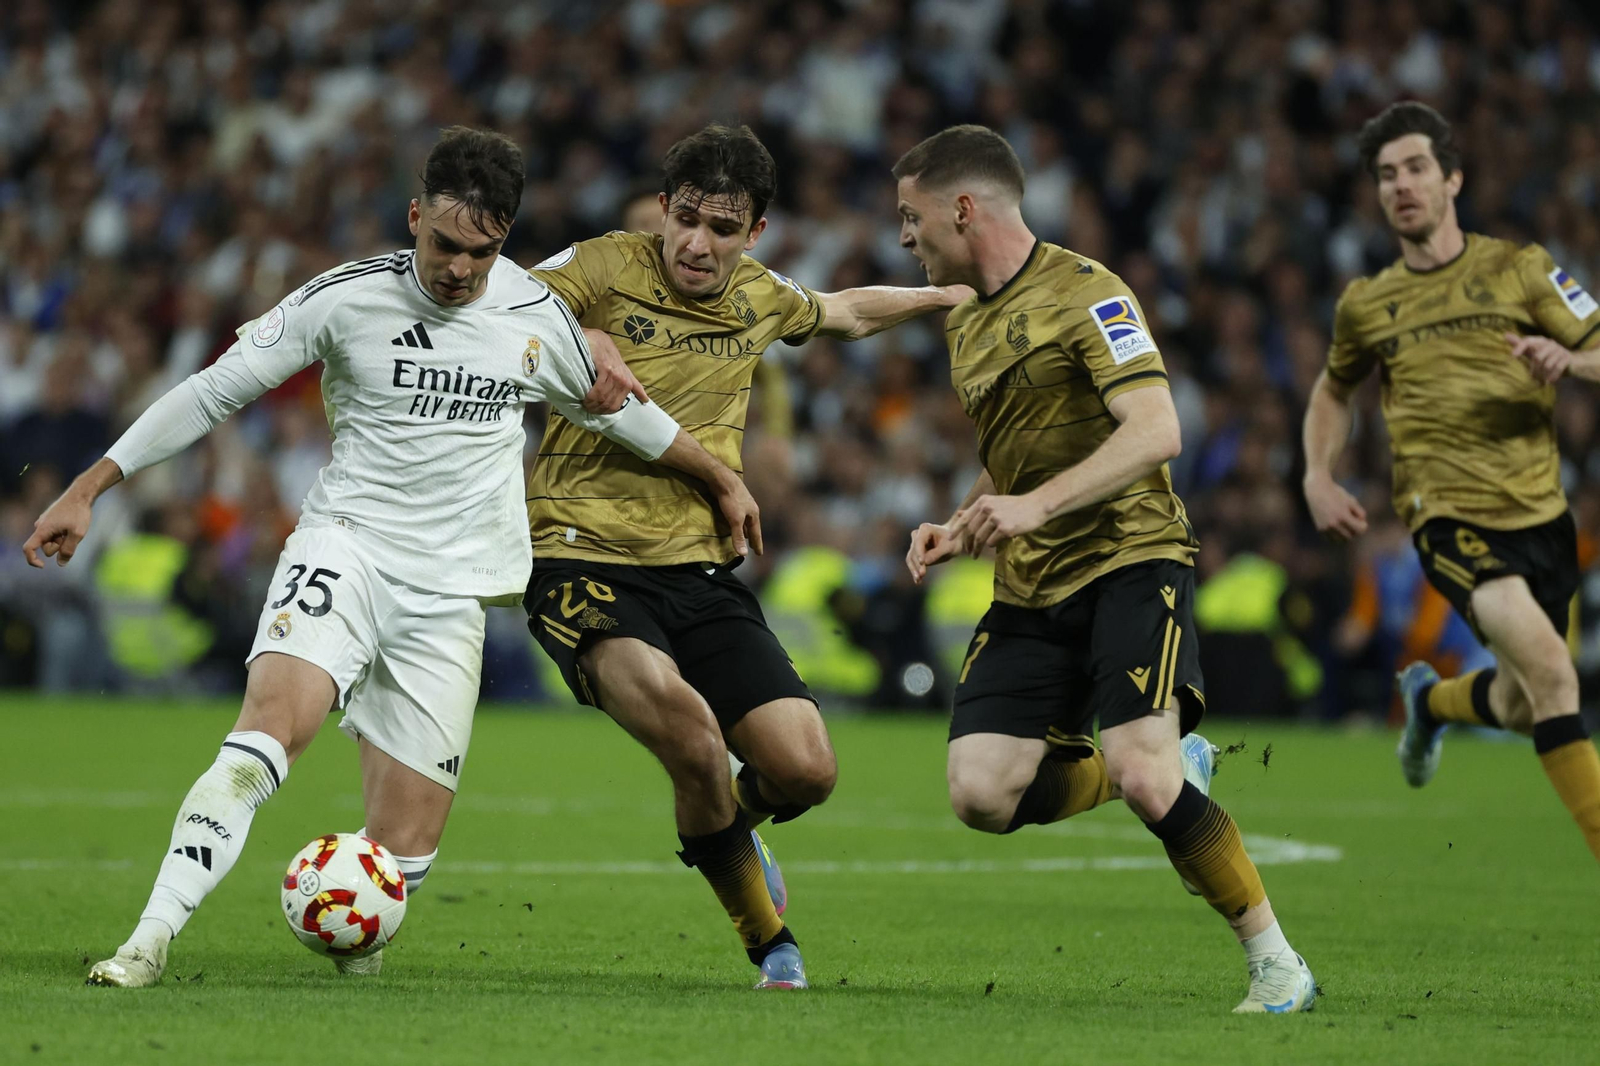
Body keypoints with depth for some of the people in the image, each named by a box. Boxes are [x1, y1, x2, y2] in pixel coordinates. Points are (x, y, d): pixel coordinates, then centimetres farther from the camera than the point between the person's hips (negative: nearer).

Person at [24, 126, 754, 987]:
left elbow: (614, 406, 22)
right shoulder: (346, 299, -5)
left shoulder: (537, 318, 2)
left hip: (450, 592, 2)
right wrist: (87, 489, -1)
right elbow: (216, 390, 0)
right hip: (347, 544, -2)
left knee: (406, 846, -5)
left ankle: (352, 947, 28)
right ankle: (150, 940, -34)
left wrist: (720, 478, 35)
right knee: (275, 721, -31)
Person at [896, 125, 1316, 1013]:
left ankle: (1275, 963, -10)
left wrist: (1034, 505, -29)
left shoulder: (1085, 292, -10)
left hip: (1129, 558, -8)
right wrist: (960, 530, 10)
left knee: (1139, 773, -26)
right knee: (981, 794, -10)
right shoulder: (966, 324, 17)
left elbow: (1155, 430, -21)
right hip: (1029, 591, 8)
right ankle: (1174, 772, 16)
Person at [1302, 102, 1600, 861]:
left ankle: (1431, 700, 51)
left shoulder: (1519, 269, 3)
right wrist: (1318, 477, 10)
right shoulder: (1365, 305, 8)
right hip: (1448, 515, -2)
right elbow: (1333, 389, 26)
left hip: (1539, 512, 2)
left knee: (1520, 708, 15)